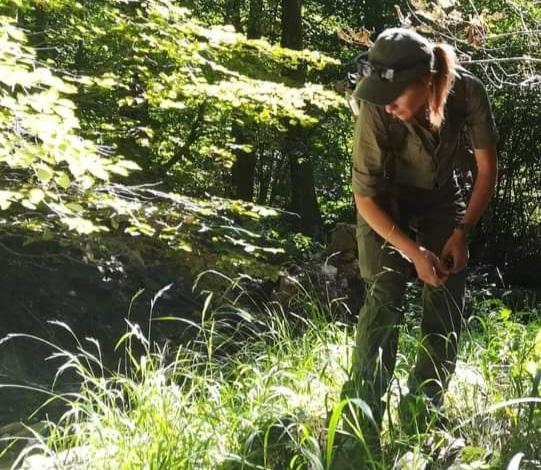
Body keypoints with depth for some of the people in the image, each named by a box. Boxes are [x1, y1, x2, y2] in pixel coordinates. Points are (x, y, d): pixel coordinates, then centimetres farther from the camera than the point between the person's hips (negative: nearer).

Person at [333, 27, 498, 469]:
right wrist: (415, 253, -27)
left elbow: (487, 167, -13)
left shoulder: (467, 92, -28)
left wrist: (462, 231, -19)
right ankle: (359, 431, -18)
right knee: (384, 302, -19)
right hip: (387, 207, -3)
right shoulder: (376, 113, -33)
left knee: (448, 309, -4)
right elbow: (365, 197, -23)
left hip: (442, 202, 3)